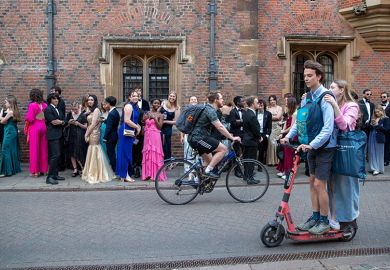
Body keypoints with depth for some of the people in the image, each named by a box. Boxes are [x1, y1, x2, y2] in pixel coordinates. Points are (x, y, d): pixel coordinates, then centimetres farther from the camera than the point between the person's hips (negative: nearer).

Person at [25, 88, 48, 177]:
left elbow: (29, 119, -14)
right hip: (43, 127, 4)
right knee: (43, 149, 10)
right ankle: (44, 169, 16)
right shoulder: (45, 105, 2)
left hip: (34, 128, -4)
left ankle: (35, 171, 6)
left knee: (34, 149, 2)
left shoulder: (32, 105, -12)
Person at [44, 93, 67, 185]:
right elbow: (53, 122, -15)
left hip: (59, 135, 9)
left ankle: (55, 175, 15)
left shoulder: (59, 110, 21)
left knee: (58, 155, 9)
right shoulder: (48, 109, -5)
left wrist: (61, 122, -8)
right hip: (53, 135, -8)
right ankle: (49, 177, -13)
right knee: (55, 155, -15)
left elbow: (64, 121, 14)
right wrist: (61, 121, 1)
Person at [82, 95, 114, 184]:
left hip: (94, 134, -8)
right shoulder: (91, 111, 17)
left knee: (94, 154, -4)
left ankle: (95, 176, 3)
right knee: (91, 154, 11)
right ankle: (92, 175, 19)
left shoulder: (96, 110, -9)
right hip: (90, 134, 8)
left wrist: (87, 135, -9)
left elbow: (93, 124, -14)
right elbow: (89, 124, 13)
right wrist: (86, 134, 2)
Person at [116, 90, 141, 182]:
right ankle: (125, 175, 0)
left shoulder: (135, 107, 16)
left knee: (128, 152, 12)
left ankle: (124, 174, 19)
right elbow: (127, 120, -21)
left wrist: (138, 126, 8)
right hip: (126, 131, -9)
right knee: (126, 152, -5)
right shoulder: (129, 106, -13)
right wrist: (137, 127, -12)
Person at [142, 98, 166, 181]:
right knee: (147, 154, 2)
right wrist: (145, 118, -6)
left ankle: (156, 175, -2)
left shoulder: (160, 115, 4)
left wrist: (154, 118, -12)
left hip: (155, 136, -4)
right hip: (147, 136, 4)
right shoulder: (147, 113, 14)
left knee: (155, 154, -6)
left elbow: (159, 126, -6)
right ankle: (148, 174, 7)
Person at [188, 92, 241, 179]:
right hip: (198, 138, -10)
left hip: (195, 138, 10)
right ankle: (208, 170, -9)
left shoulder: (209, 109, 16)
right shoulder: (210, 110, -16)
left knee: (208, 160, 17)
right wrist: (232, 137, -16)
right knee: (223, 149, -12)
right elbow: (220, 127, -22)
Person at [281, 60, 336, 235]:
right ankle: (315, 218, 25)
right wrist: (288, 136, 0)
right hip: (312, 146, 8)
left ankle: (324, 222, 12)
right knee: (312, 181, 13)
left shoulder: (325, 97, -19)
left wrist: (311, 145, -29)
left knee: (319, 184, -4)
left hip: (324, 146, -8)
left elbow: (328, 128, -25)